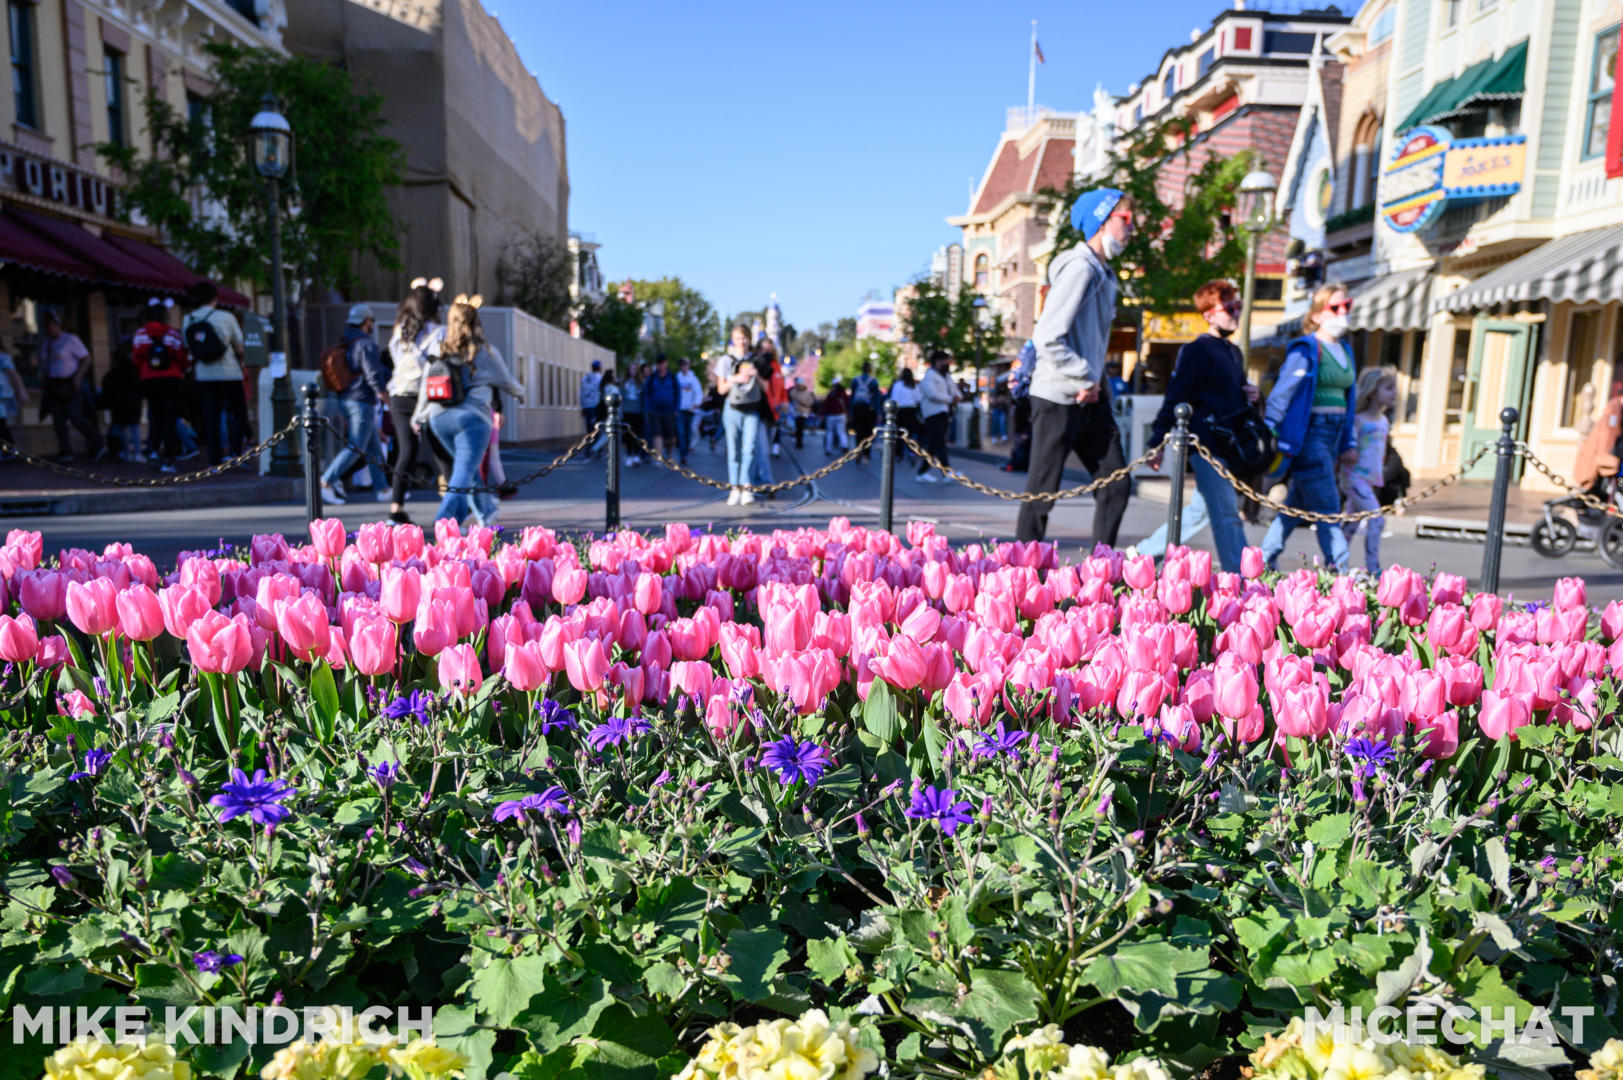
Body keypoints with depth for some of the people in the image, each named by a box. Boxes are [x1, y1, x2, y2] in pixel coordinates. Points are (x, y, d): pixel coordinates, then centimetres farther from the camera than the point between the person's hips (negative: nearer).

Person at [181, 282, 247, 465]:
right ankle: (234, 451, -6)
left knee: (210, 419, 6)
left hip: (203, 376, 3)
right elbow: (240, 347, -1)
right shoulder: (226, 317, -6)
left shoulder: (187, 321, 4)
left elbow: (189, 350, 8)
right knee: (238, 412, 9)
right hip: (229, 373, -3)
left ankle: (214, 460, 5)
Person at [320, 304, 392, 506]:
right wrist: (387, 399, -10)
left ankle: (381, 489, 16)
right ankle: (326, 482, -10)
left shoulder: (343, 343, 14)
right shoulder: (366, 343, -13)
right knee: (356, 448, -6)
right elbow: (374, 376, -17)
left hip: (345, 399, 9)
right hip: (361, 402, -9)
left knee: (374, 446, 13)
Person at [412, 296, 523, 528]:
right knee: (464, 471, -6)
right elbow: (506, 381, 13)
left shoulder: (438, 350, 6)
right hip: (472, 417, -5)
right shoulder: (485, 352, -2)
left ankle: (486, 511, 36)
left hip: (439, 418, 5)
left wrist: (419, 417, 18)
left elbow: (424, 384, 8)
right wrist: (520, 390, 35)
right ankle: (444, 520, -21)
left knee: (467, 465, 22)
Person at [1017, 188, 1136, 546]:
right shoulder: (1079, 268, -14)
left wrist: (1097, 383, 9)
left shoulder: (1104, 274, 16)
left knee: (1116, 483, 6)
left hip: (1091, 399, 9)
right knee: (1042, 491, -1)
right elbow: (1047, 338, -22)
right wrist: (1085, 379, -15)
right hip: (1058, 398, -9)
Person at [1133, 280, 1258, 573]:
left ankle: (1142, 552, 25)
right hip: (1205, 444, -9)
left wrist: (1251, 397, 7)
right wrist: (1157, 441, -18)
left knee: (1200, 510, 15)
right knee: (1227, 514, -9)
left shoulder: (1233, 352, 19)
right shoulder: (1198, 351, -9)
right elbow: (1175, 397, -14)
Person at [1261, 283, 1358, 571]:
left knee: (1298, 503, 12)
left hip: (1332, 435, 8)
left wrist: (1347, 444, 21)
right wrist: (1270, 431, -22)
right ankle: (1339, 569, -6)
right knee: (1328, 507, -9)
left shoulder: (1344, 351, 16)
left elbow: (1345, 398, 21)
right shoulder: (1307, 349, -9)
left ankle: (1265, 559, 22)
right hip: (1308, 434, -8)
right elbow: (1282, 390, -14)